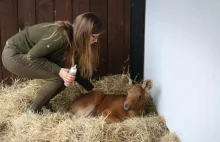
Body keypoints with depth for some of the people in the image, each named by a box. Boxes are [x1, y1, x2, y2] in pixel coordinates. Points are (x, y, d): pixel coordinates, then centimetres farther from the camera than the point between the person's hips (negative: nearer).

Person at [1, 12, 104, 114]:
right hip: (13, 56, -8)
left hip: (24, 55, 8)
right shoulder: (60, 36, -30)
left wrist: (92, 89, 3)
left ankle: (44, 103, 15)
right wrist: (59, 70, -26)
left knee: (68, 76, -1)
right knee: (56, 77, -19)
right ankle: (33, 111, -2)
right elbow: (32, 56, -25)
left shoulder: (73, 40, -4)